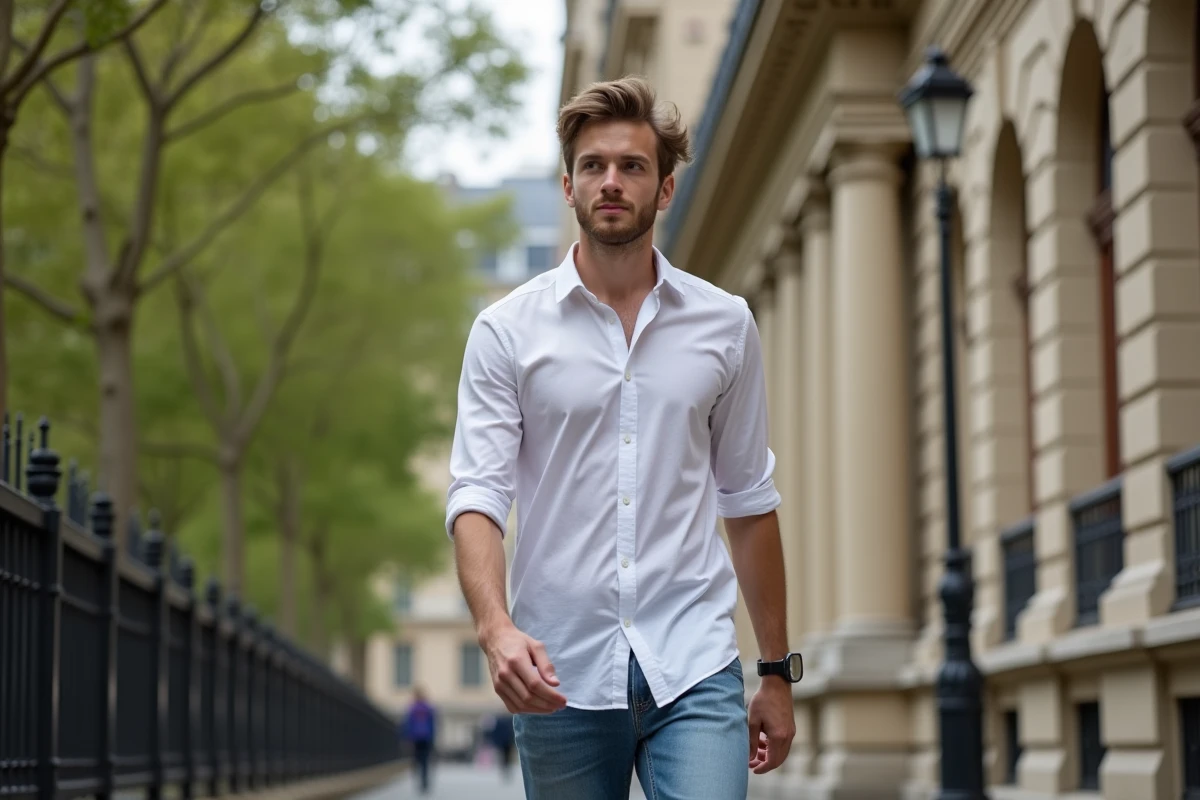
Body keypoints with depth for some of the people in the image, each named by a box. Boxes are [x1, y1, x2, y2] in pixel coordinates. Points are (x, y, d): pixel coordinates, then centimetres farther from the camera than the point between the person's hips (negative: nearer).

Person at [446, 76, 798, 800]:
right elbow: (476, 495, -6)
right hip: (559, 676, 0)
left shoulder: (726, 324, 7)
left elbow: (749, 500, 13)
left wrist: (776, 671, 14)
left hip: (693, 668, 0)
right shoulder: (507, 331, 1)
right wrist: (495, 627, -25)